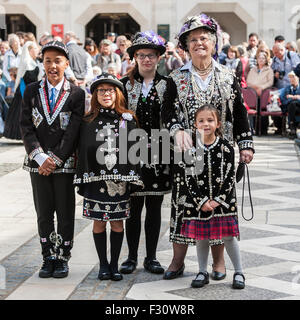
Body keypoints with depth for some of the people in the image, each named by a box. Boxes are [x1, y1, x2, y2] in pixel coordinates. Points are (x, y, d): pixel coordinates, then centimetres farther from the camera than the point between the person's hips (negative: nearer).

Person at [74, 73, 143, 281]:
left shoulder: (127, 120, 4)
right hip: (96, 180, 0)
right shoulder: (89, 122, 4)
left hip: (120, 180, 0)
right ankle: (103, 264, 16)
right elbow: (84, 151, 4)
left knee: (117, 223, 4)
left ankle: (114, 264, 15)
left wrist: (134, 180, -4)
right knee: (99, 223, 5)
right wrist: (82, 181, -2)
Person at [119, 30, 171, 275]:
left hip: (158, 154, 1)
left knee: (154, 207, 6)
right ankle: (132, 257, 14)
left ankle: (151, 257, 16)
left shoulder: (167, 85, 5)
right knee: (134, 207, 2)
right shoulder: (126, 85, 4)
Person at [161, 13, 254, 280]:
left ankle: (218, 260, 16)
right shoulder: (177, 79, 5)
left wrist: (245, 145, 4)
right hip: (187, 152, 0)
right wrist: (178, 130, -19)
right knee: (184, 202, 1)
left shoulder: (228, 78, 7)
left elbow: (240, 114, 9)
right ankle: (178, 261, 12)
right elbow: (167, 111, 0)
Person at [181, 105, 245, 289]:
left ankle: (239, 273, 16)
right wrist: (201, 202, -10)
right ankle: (203, 272, 23)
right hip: (198, 201, 1)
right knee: (201, 238, 7)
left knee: (228, 236, 2)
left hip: (223, 200, -1)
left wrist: (217, 200, -11)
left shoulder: (226, 148, -5)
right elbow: (189, 179, -4)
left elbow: (230, 177, -5)